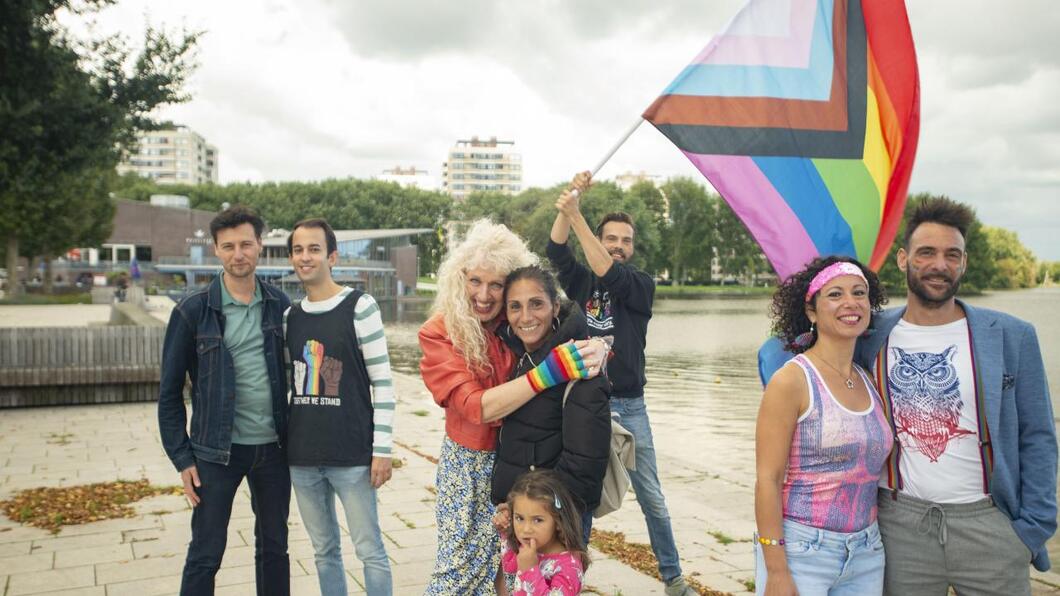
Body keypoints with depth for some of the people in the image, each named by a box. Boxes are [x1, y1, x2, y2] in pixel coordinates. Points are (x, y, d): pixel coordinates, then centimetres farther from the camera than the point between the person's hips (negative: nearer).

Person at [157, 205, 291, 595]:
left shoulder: (279, 306, 2)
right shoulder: (193, 311, -6)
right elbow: (170, 391, -2)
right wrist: (182, 458, -6)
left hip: (274, 447, 3)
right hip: (217, 450, -3)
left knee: (274, 548, 14)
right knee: (205, 555, 5)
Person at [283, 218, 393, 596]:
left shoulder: (359, 307, -7)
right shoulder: (289, 317, 9)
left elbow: (383, 382, -9)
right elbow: (287, 382, 16)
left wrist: (382, 449, -12)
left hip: (352, 456, -5)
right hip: (301, 457, 5)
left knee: (370, 550, 2)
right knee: (324, 551, 15)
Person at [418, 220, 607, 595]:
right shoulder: (439, 333, -13)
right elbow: (476, 408, -22)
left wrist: (594, 353, -26)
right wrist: (548, 372, -32)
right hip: (470, 463, -2)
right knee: (461, 563, 4)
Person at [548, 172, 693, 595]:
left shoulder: (642, 285, 1)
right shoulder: (581, 281, 7)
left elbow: (609, 274, -17)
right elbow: (556, 251, -9)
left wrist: (576, 216, -24)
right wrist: (571, 198, -20)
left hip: (629, 406, -1)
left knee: (652, 498, 7)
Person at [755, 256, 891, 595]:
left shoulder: (869, 382, 7)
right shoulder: (791, 380, -11)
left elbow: (874, 469, 12)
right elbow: (768, 479, -13)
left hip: (866, 555, 6)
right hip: (799, 552, -5)